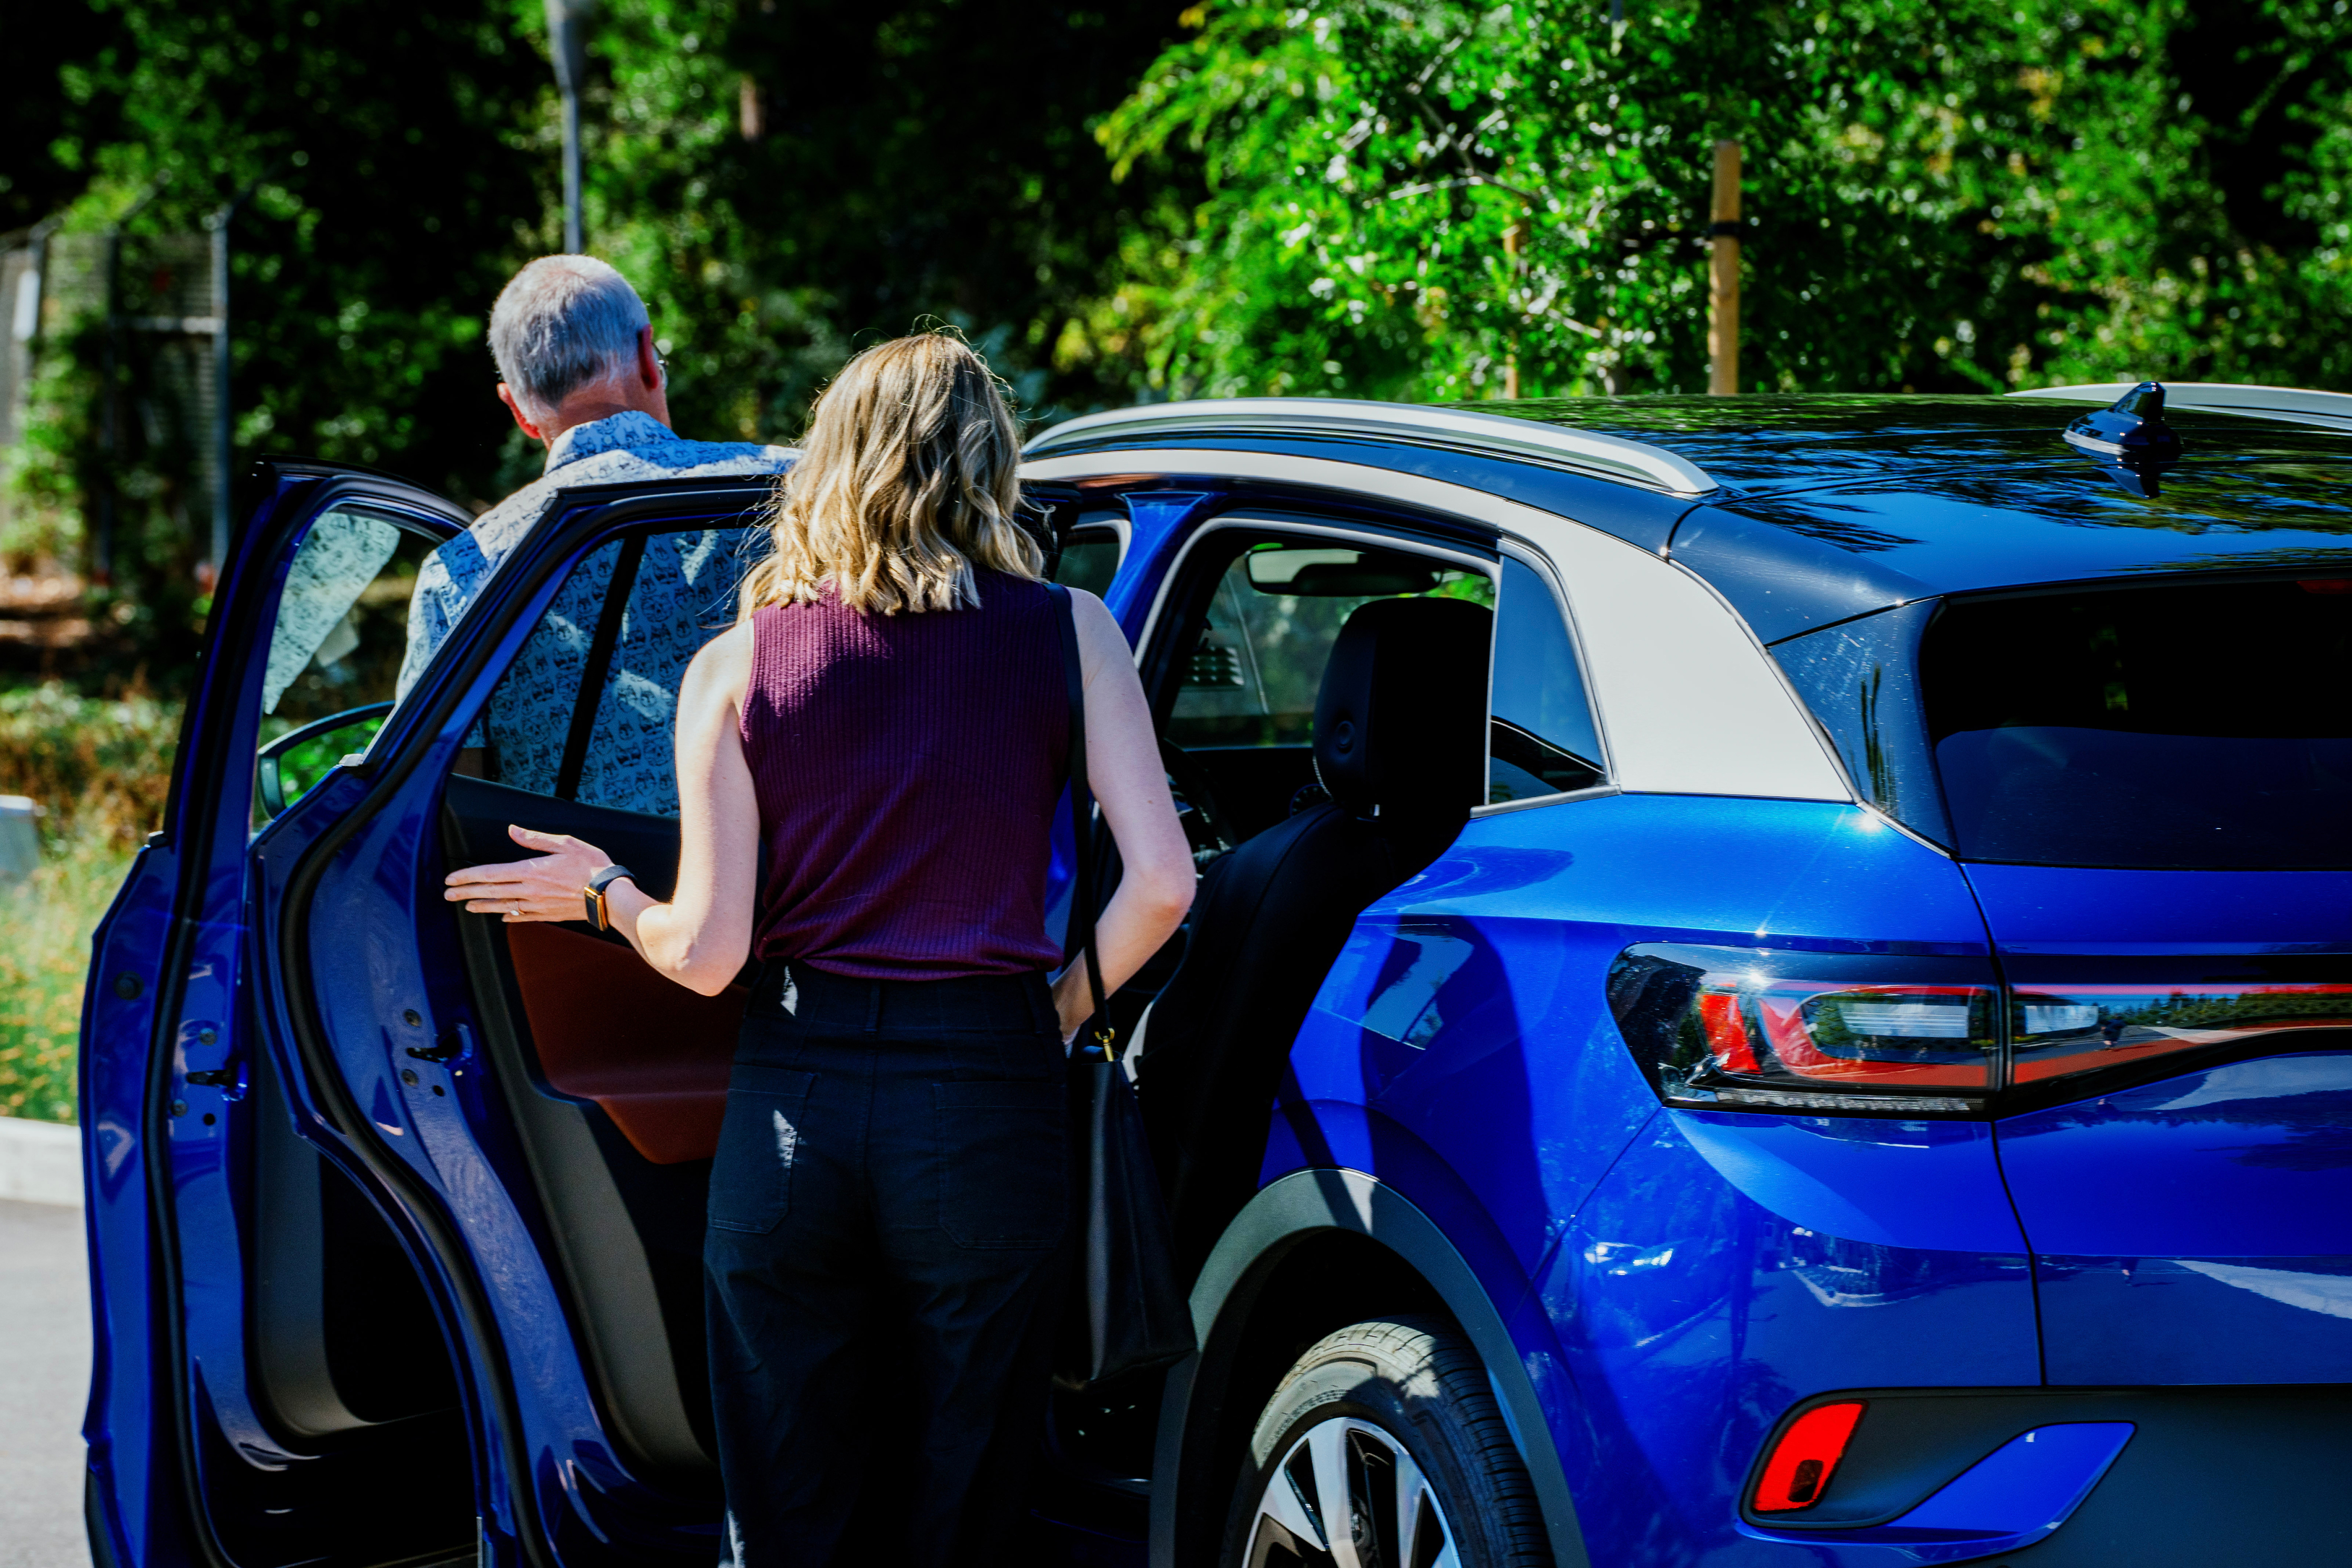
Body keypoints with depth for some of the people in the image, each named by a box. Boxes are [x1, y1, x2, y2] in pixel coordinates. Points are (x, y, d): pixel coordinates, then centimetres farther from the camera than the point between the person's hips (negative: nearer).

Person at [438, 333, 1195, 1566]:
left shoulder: (737, 665, 2)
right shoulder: (1065, 634, 1)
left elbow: (706, 953, -2)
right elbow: (1160, 882, -9)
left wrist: (605, 893, 19)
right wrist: (1069, 1004, 9)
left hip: (792, 1109, 1)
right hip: (986, 1106, -1)